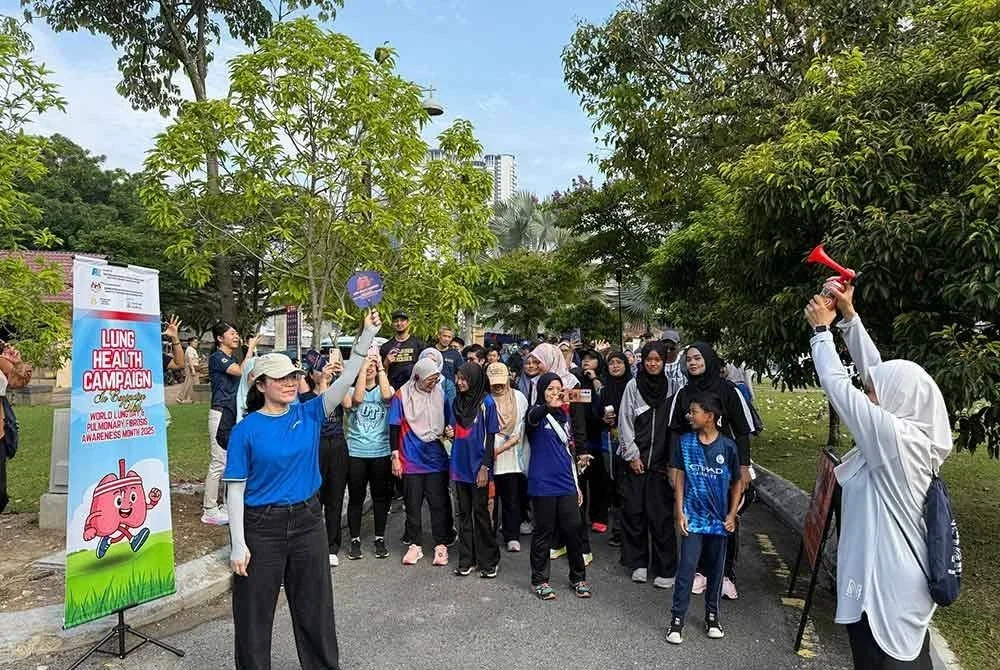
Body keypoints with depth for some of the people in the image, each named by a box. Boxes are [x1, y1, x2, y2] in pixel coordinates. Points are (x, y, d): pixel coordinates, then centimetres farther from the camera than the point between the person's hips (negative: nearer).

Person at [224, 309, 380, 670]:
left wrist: (367, 336, -26)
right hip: (262, 525, -3)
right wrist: (238, 544, -11)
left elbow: (344, 381, -15)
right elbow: (236, 489, -8)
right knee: (254, 613, 12)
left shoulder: (309, 414, -3)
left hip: (308, 519, 3)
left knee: (315, 606, 17)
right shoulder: (246, 430, -10)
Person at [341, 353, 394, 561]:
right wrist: (362, 368, -18)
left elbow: (387, 395, -20)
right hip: (355, 453, -1)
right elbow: (357, 399, -22)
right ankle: (355, 540, 21)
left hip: (381, 453, 1)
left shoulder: (383, 390, 4)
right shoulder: (350, 389, 1)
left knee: (380, 497, 10)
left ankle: (380, 539, 23)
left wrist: (380, 367, -15)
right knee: (356, 498, 8)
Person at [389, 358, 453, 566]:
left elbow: (448, 422, 14)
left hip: (437, 459, 2)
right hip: (411, 460, -1)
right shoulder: (402, 395, -6)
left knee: (439, 504, 5)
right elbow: (395, 427, -3)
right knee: (413, 505, 9)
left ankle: (441, 545, 17)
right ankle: (414, 544, 23)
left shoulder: (440, 393, 1)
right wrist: (395, 456, -5)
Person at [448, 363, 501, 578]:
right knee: (464, 513, 11)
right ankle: (465, 559, 21)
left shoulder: (486, 402, -9)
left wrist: (485, 467, -13)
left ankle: (488, 561, 14)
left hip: (478, 466, -5)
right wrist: (449, 432, -4)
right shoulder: (457, 401, 8)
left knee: (481, 512, 2)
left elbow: (490, 436, -9)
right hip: (460, 465, 5)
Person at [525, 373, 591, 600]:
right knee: (544, 532, 5)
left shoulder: (564, 415, 12)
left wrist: (576, 483, 18)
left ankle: (578, 578, 24)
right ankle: (539, 580, 21)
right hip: (543, 484, -5)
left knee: (574, 530, 7)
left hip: (566, 483, 5)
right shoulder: (537, 413, -7)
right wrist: (549, 406, -56)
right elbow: (532, 418, -34)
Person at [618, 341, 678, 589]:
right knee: (634, 512, 4)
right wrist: (632, 454, -2)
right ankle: (638, 563, 19)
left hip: (661, 463, -1)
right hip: (637, 459, 1)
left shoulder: (671, 386, 1)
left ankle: (665, 568, 12)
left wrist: (673, 461, -2)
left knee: (661, 515, 0)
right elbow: (625, 421, 3)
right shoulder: (633, 385, 2)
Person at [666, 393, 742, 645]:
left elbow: (737, 483, 2)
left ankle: (712, 615, 33)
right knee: (686, 569, -3)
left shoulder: (727, 446, -9)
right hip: (693, 517, 0)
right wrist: (680, 512, -4)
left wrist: (732, 515, -1)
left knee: (715, 569, 15)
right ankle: (677, 619, 9)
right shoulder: (685, 442, -6)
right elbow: (679, 477, -1)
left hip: (719, 519, 1)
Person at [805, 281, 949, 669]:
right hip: (898, 579, 9)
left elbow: (837, 384, -18)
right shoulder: (911, 432, 2)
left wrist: (822, 329, -5)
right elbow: (874, 369, 5)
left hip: (885, 585, -9)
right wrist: (848, 316, 6)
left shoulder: (894, 437, -23)